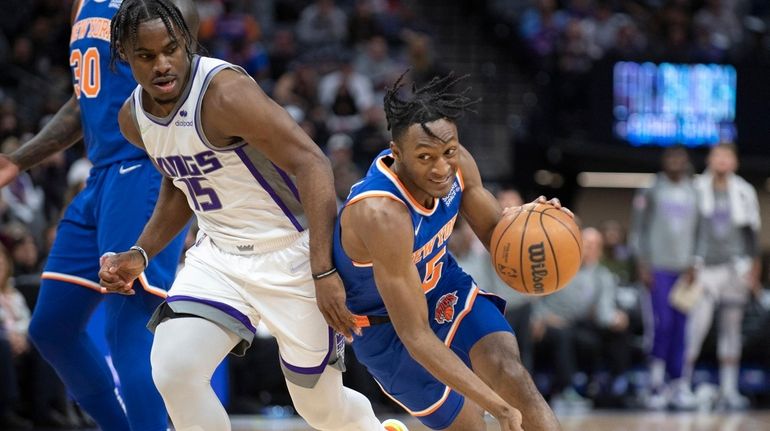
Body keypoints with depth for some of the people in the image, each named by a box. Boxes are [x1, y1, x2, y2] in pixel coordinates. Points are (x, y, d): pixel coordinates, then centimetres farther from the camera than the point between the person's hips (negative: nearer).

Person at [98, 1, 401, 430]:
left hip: (291, 254, -6)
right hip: (219, 255, 6)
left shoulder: (226, 93, -24)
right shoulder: (134, 119, 1)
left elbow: (312, 163, -28)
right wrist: (140, 255, 8)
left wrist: (324, 272, -32)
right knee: (174, 371, -19)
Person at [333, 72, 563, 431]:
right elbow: (415, 336, -37)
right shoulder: (381, 215, -39)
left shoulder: (455, 164, -19)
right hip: (389, 324, -4)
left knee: (511, 376, -19)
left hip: (443, 286, 5)